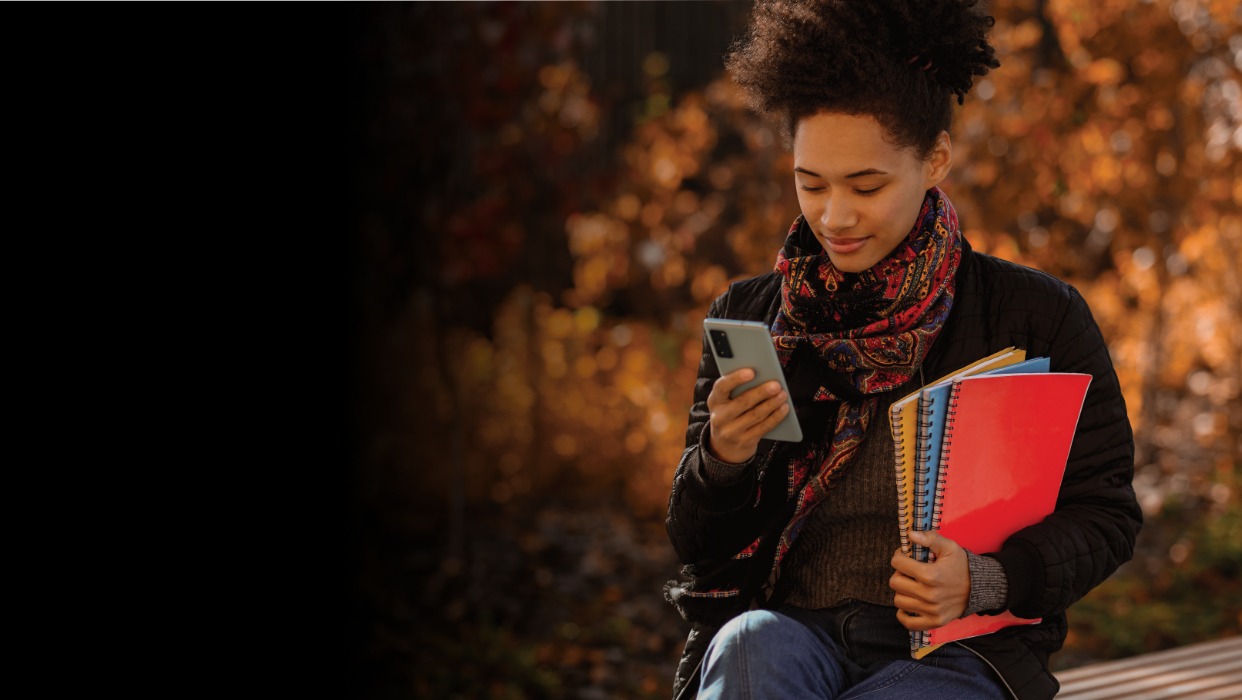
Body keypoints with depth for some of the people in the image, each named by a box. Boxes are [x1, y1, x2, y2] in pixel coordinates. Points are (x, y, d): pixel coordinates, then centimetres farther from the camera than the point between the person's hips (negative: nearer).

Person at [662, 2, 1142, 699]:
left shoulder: (1036, 317, 4)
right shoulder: (749, 318, 12)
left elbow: (1106, 515, 5)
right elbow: (695, 543, 12)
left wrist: (986, 581, -15)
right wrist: (722, 459, -12)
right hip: (794, 628, 3)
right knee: (751, 643, -36)